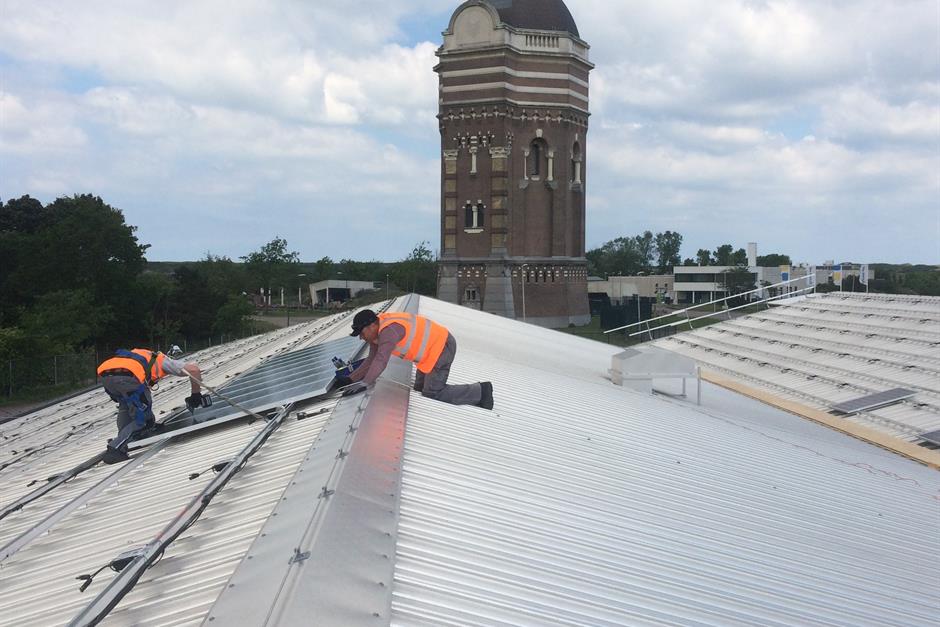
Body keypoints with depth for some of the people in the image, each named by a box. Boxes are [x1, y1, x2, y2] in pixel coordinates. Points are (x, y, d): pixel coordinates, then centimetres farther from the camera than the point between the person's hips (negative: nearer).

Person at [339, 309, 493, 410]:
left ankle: (480, 391, 3)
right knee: (420, 389, 16)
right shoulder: (376, 330, 2)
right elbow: (371, 360, 6)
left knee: (433, 394, -8)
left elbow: (381, 360, -41)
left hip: (442, 347, -11)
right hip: (434, 346, 11)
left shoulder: (389, 330, -29)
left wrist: (364, 384, -48)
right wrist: (351, 379, -2)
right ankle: (476, 391, 20)